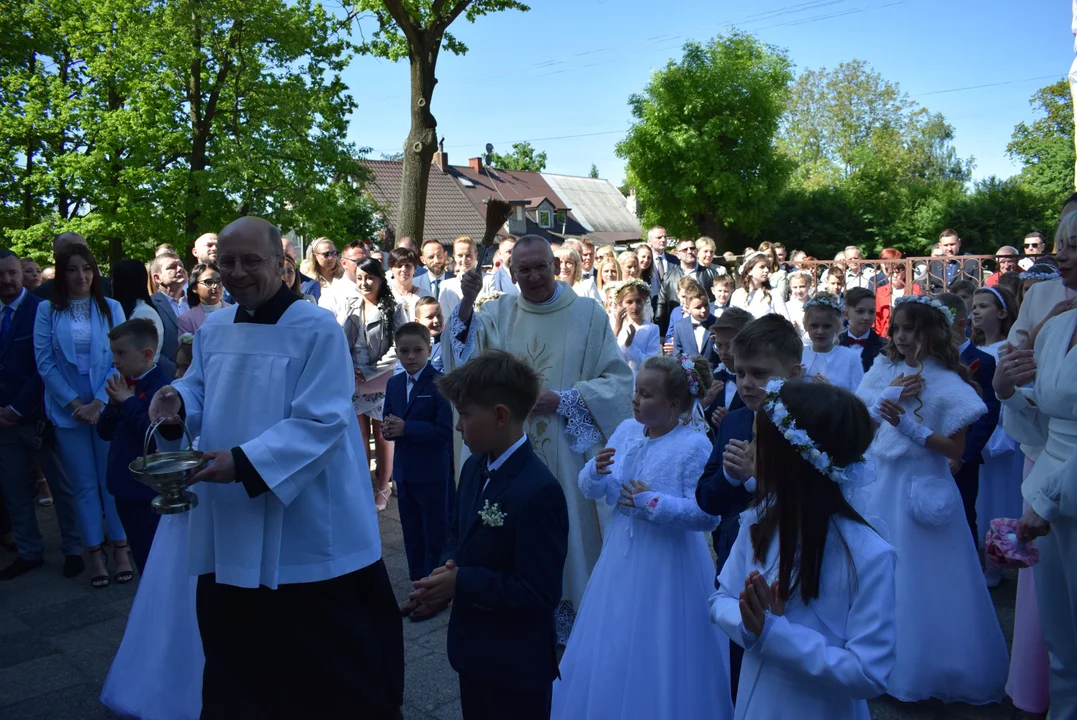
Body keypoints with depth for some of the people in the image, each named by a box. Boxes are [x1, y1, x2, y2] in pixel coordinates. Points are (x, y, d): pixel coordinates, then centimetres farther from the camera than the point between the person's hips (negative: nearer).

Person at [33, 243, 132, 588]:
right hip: (68, 411, 0)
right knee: (84, 485, 7)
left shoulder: (111, 308, 1)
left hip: (106, 408, 0)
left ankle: (120, 548, 14)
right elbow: (44, 362, -2)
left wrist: (98, 403, -11)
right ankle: (95, 553, 15)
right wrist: (74, 403, -9)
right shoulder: (47, 311, 1)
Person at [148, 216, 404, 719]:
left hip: (308, 531, -6)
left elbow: (321, 422, -21)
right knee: (236, 652, 22)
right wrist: (179, 398, -5)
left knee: (330, 662, 9)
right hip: (230, 528, 6)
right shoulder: (213, 329, 6)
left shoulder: (318, 330, -15)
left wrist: (244, 462, -28)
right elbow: (201, 388, 19)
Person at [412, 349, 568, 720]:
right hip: (474, 649, 8)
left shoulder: (539, 491, -28)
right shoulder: (474, 467, 1)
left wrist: (462, 583, -24)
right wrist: (450, 565, -7)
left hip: (517, 664, -8)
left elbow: (538, 594, -28)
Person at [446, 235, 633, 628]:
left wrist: (562, 400, -14)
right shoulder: (500, 311, 4)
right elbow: (467, 350, -13)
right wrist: (467, 301, -28)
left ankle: (569, 617, 23)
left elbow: (619, 380, -4)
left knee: (570, 529, 6)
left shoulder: (588, 314, -3)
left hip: (570, 451, -2)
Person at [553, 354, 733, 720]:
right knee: (611, 652, 20)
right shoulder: (626, 431, 1)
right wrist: (596, 471, -18)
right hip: (621, 555, 7)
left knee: (655, 656, 8)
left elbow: (708, 516, -23)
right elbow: (591, 490, 4)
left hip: (668, 563, -7)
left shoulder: (694, 446, -18)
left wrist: (652, 503, -24)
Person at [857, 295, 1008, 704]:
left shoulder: (947, 382, -9)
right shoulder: (884, 369, 4)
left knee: (917, 581, 3)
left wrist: (908, 426, -21)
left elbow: (958, 449, -11)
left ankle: (920, 668, 23)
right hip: (877, 483, 5)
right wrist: (890, 394, -13)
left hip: (920, 489, -4)